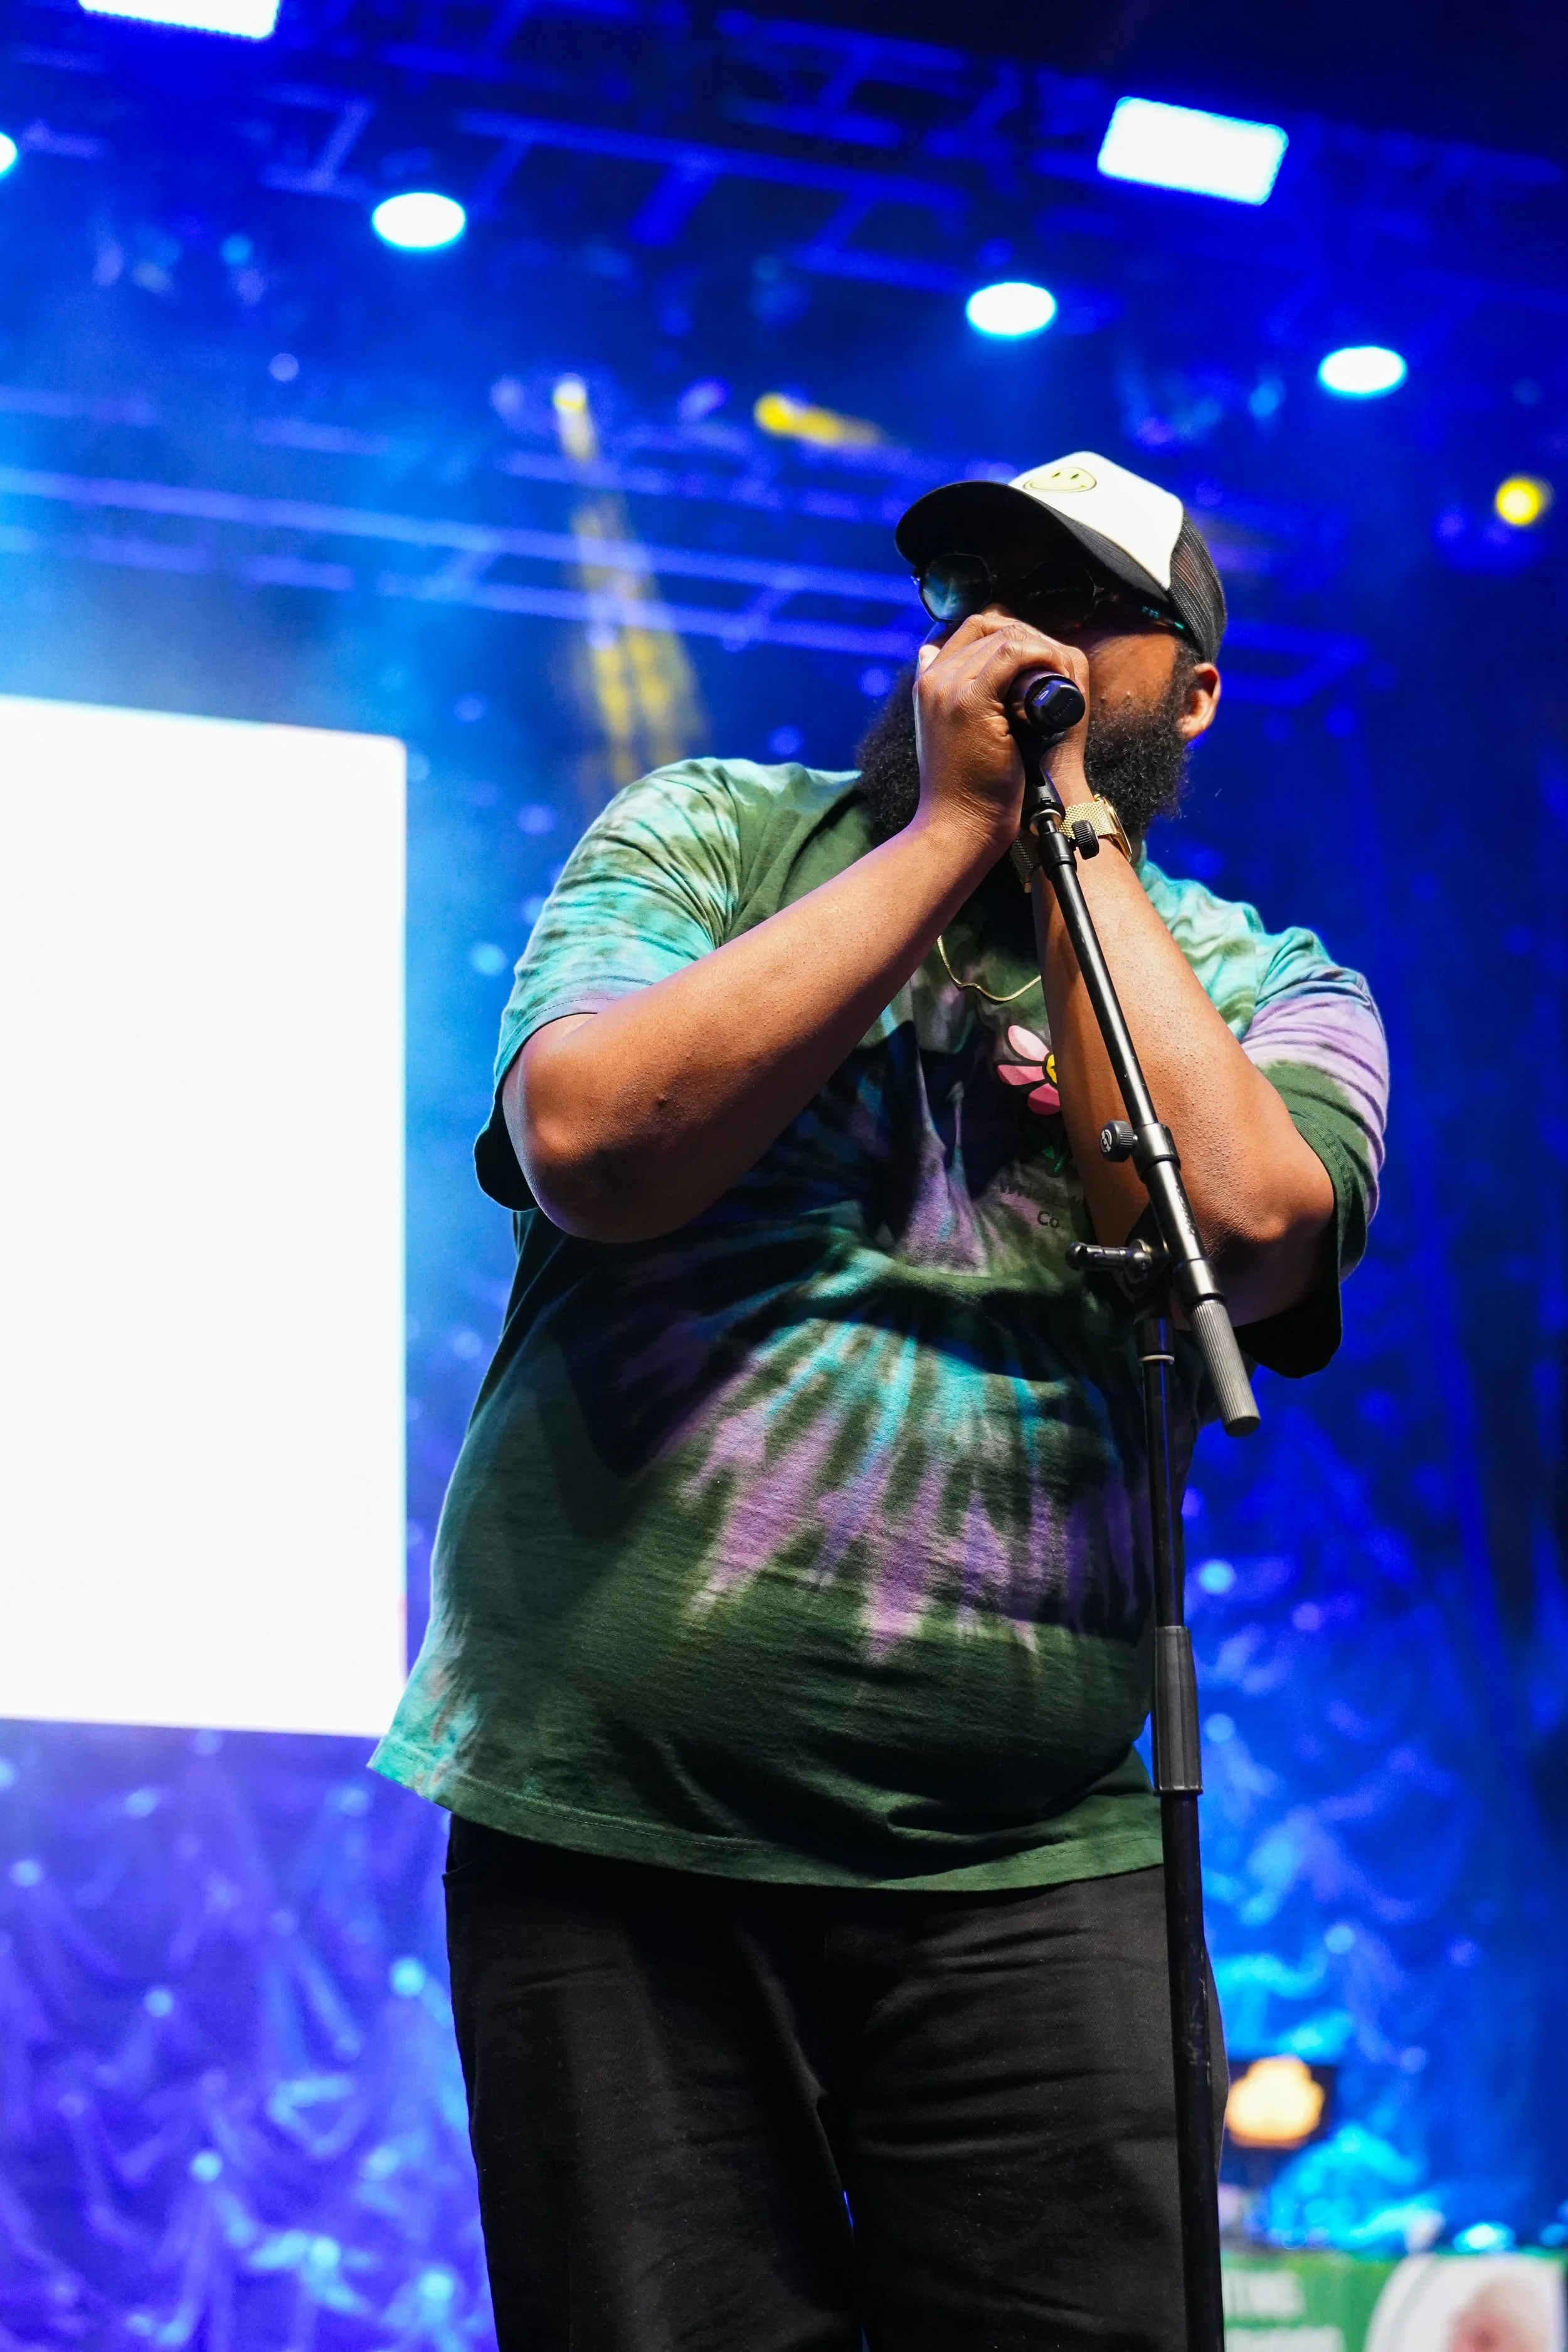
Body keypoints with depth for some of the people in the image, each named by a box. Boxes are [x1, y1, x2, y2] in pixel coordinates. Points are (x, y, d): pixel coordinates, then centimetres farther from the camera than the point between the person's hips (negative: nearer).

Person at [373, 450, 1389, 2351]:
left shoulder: (1267, 985, 10)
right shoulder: (700, 835, 8)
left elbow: (1239, 1227, -13)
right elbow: (594, 1142, -13)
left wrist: (1072, 820, -5)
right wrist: (952, 825, -7)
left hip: (1025, 1870, 1)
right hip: (612, 1833, -1)